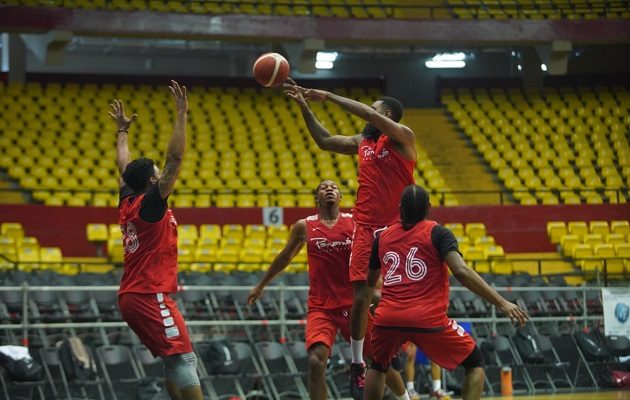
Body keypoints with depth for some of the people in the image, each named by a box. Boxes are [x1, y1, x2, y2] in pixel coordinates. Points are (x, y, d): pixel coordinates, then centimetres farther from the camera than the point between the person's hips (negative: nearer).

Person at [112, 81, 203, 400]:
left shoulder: (128, 203, 12)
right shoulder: (151, 204, -10)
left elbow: (124, 166, 30)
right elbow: (175, 159, -17)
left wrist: (123, 130, 41)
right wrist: (181, 115, -16)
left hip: (131, 296, 10)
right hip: (150, 296, -10)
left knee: (175, 360, 11)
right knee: (183, 358, -14)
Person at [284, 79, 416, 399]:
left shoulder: (403, 137, -5)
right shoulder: (362, 142, 16)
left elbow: (367, 114, -18)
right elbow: (324, 140, 24)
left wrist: (328, 96, -14)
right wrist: (304, 106, 18)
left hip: (396, 227, -5)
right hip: (365, 226, 5)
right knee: (361, 295, -2)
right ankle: (357, 365, 5)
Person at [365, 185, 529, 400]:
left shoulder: (382, 237, 15)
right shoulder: (437, 233, 2)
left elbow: (369, 283, 28)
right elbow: (461, 272, -13)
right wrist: (501, 303, -14)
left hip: (387, 318, 4)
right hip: (428, 319, -4)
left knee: (378, 365, 32)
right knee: (475, 363, 13)